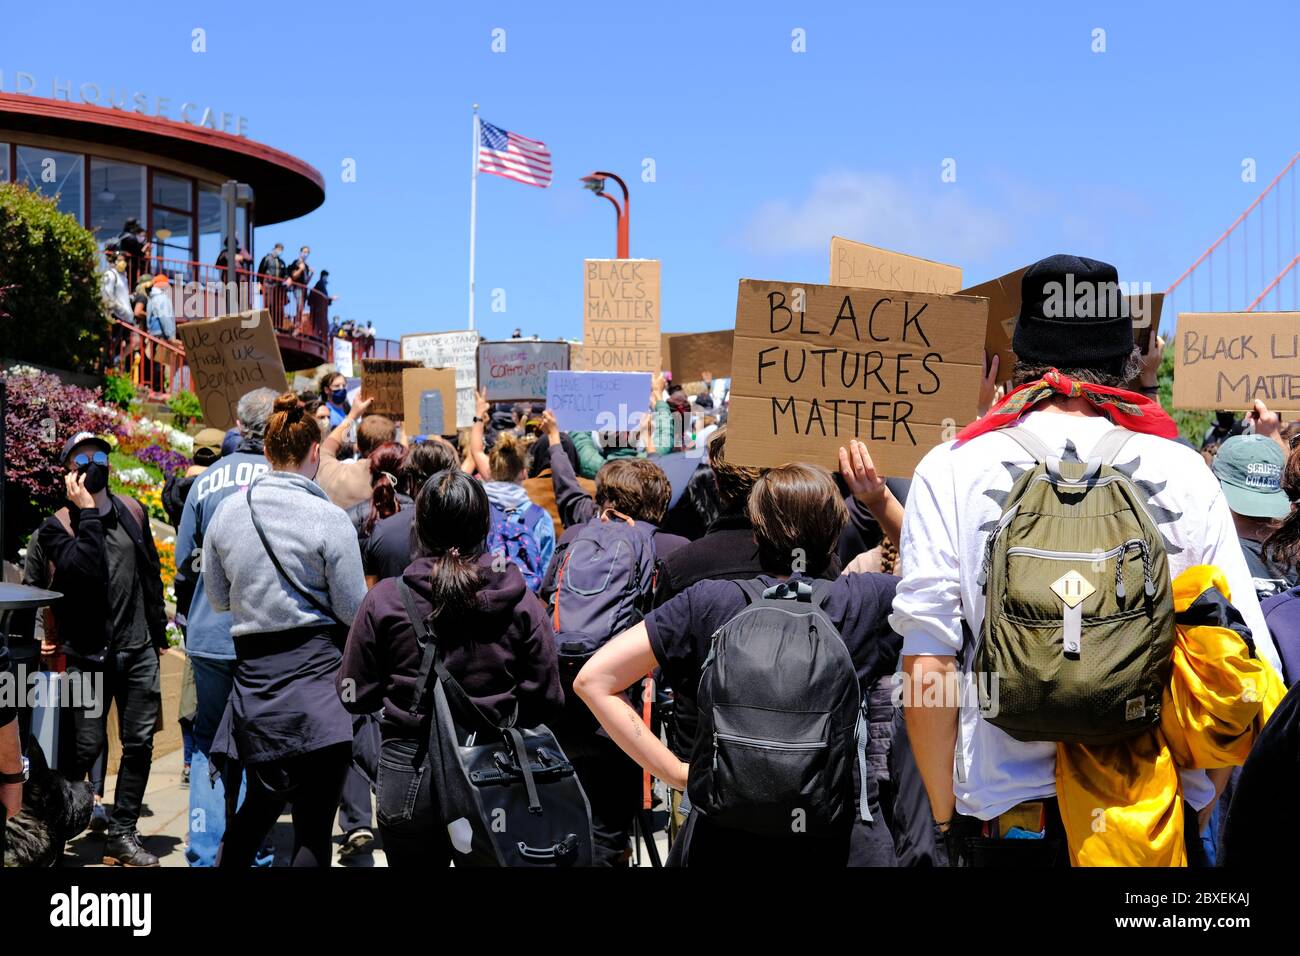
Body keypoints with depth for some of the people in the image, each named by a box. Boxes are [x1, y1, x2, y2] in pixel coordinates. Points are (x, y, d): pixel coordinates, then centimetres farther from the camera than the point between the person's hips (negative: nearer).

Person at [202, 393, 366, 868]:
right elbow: (354, 610, -7)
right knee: (314, 822, 3)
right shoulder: (328, 518, -11)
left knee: (260, 802, 24)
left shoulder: (227, 511, 2)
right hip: (317, 674, -4)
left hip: (254, 676, 5)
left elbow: (217, 598, 12)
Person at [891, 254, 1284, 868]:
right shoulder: (1183, 472, -2)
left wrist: (945, 816, 4)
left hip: (1006, 815, -1)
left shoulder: (950, 471, -5)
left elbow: (927, 670, -9)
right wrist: (1199, 816, 11)